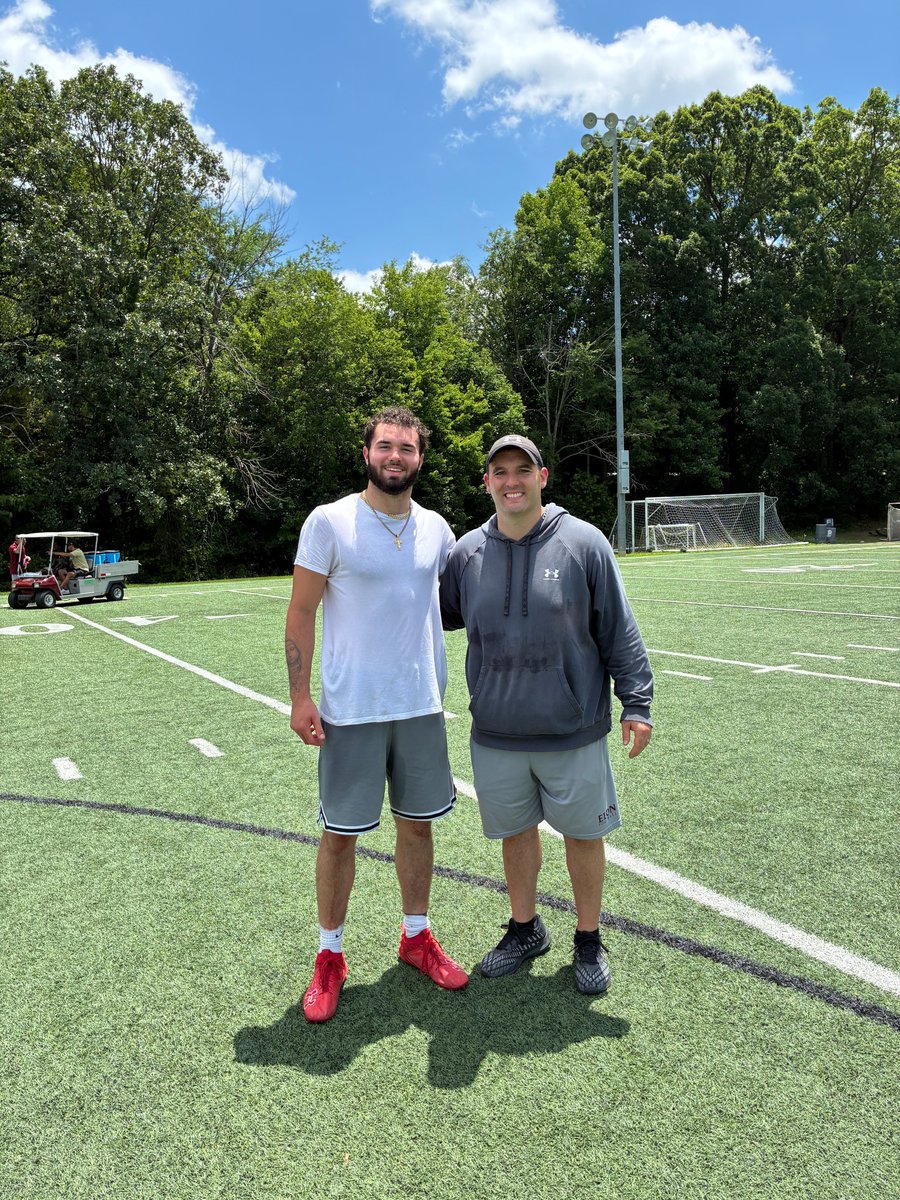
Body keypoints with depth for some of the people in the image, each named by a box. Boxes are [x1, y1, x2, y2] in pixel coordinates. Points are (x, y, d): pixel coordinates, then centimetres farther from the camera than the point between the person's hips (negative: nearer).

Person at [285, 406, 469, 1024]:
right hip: (350, 711, -4)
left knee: (417, 824, 15)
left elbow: (455, 598, 19)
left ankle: (416, 936, 36)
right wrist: (300, 697, -11)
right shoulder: (329, 521, -8)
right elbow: (301, 613, -6)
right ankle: (330, 956, 27)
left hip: (423, 706, 4)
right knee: (340, 834, 6)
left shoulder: (435, 528, 5)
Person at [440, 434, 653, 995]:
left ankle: (589, 939, 34)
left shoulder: (584, 542, -6)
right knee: (516, 830, 17)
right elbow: (439, 614, 18)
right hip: (496, 733, 3)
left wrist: (636, 703, -6)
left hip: (574, 731, -2)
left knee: (583, 833, 11)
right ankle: (526, 929, 40)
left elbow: (619, 631, -4)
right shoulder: (469, 551, 2)